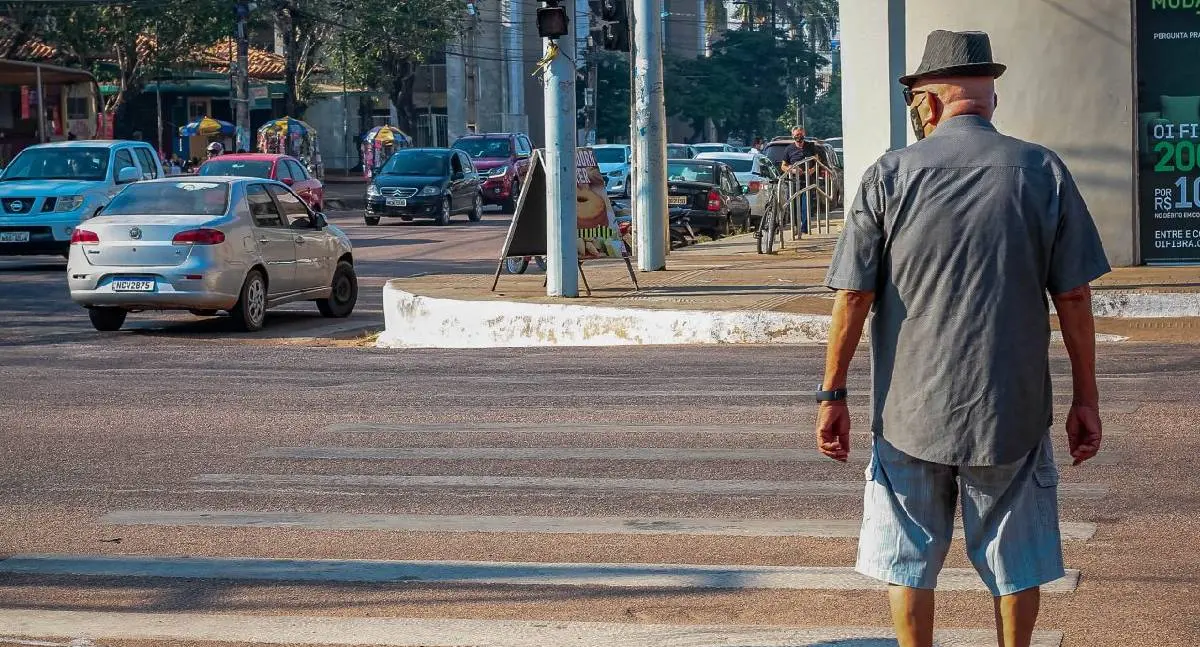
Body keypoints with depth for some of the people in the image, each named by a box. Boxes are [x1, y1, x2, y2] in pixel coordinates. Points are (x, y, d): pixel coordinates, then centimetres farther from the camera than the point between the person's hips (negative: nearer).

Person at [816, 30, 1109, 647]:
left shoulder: (889, 175, -4)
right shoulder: (1043, 172, -2)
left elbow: (852, 296, -5)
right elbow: (1074, 297, -1)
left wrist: (832, 395, 3)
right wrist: (1085, 398, 7)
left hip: (910, 410, -1)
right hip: (1012, 411, 1)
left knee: (909, 560, 12)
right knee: (1015, 564, 13)